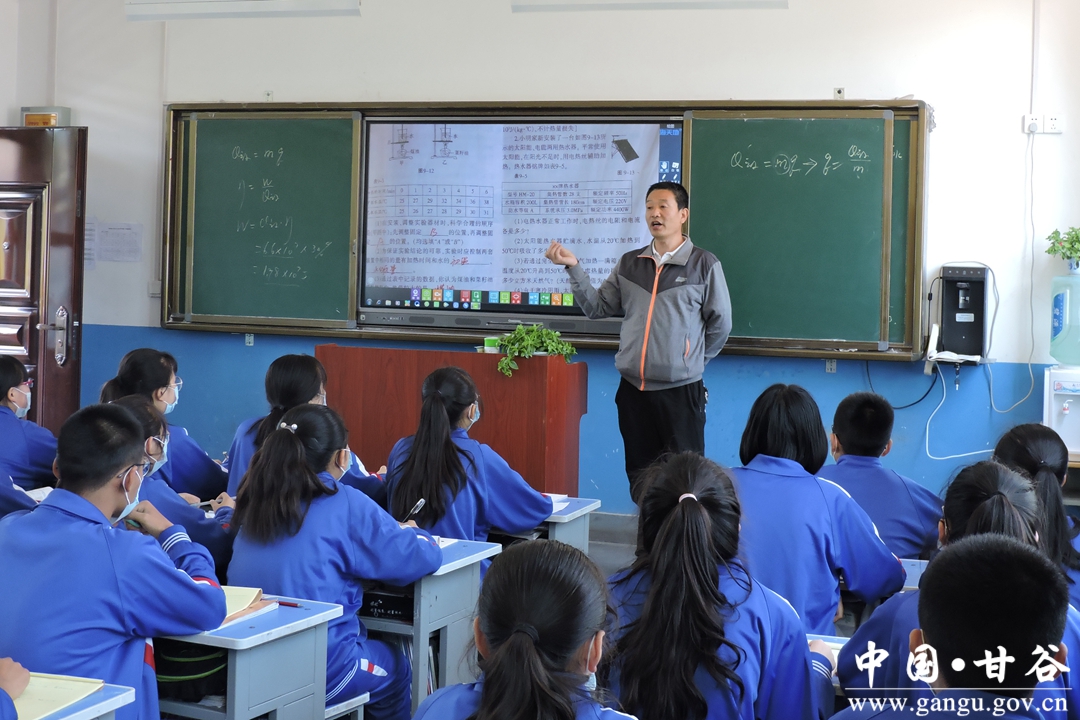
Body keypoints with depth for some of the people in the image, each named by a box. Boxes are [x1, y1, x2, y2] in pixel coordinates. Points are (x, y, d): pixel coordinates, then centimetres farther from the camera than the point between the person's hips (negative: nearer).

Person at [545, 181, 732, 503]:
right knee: (639, 478, 11)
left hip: (681, 390, -4)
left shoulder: (704, 264, -1)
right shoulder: (629, 264, 11)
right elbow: (597, 307, 8)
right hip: (633, 388, 5)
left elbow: (720, 323, 3)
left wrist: (693, 361, 7)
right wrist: (574, 268, -3)